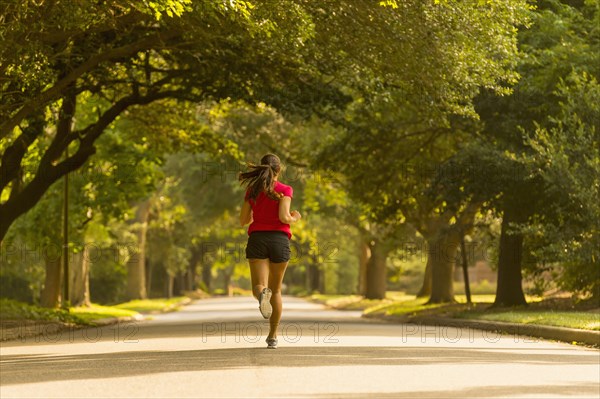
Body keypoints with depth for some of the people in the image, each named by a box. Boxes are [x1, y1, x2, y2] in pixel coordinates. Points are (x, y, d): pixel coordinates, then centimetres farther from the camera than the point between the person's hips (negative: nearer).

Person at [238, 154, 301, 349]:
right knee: (276, 290, 14)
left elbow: (243, 220, 11)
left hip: (257, 239, 1)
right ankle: (273, 336, 15)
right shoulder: (285, 190, -1)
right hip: (279, 240, -1)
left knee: (259, 287, -8)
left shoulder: (252, 190, 9)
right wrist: (295, 218, 9)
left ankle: (263, 294, -47)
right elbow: (284, 218, -13)